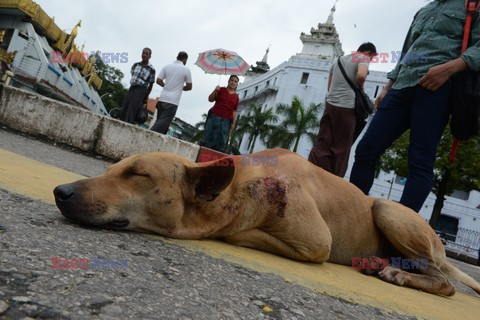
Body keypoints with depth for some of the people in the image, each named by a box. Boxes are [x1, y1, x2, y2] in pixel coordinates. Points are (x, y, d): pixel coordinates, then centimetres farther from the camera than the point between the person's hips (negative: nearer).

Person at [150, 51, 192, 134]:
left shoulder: (167, 66, 8)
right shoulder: (186, 70, -2)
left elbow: (158, 81, 4)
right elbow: (189, 87, 2)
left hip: (162, 99, 5)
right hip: (173, 102, -5)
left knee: (160, 122, 12)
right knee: (163, 123, -7)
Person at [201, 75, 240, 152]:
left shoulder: (236, 97, 9)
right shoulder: (221, 90, 4)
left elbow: (234, 111, 9)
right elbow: (210, 99, 1)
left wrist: (233, 123, 4)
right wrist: (215, 91, -15)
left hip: (226, 121, 2)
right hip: (214, 117, -1)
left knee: (221, 141, -1)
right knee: (209, 136, -1)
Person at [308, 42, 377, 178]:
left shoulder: (339, 59, 23)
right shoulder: (363, 58, 3)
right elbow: (361, 75, -19)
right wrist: (360, 87, -1)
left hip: (330, 104, 6)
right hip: (347, 107, -6)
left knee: (322, 143, 0)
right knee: (341, 148, 1)